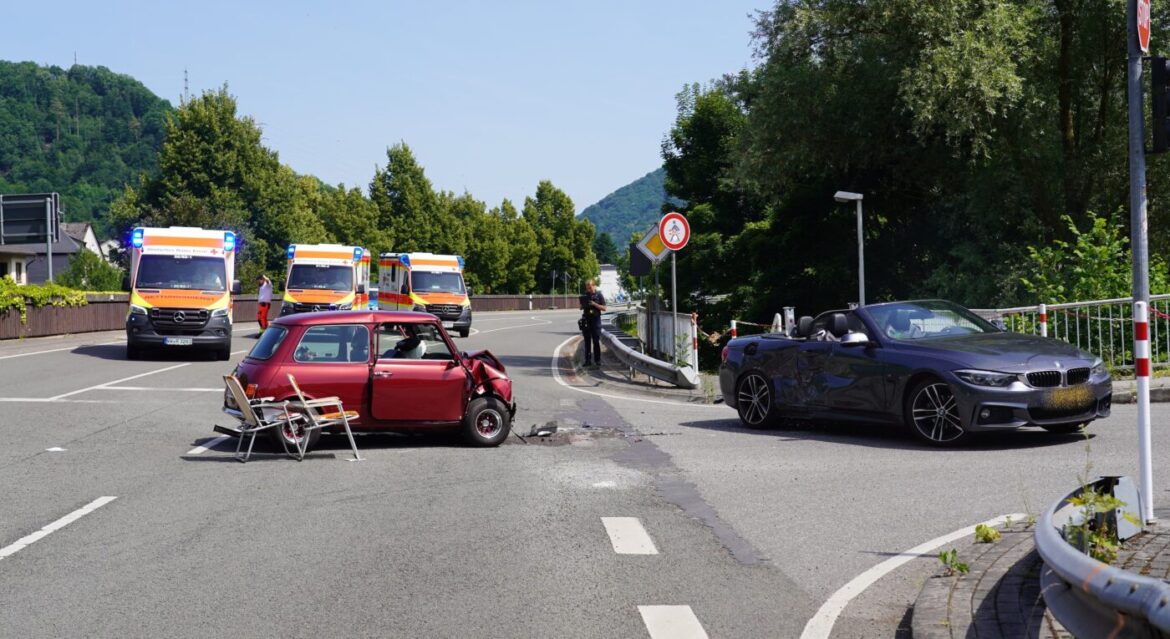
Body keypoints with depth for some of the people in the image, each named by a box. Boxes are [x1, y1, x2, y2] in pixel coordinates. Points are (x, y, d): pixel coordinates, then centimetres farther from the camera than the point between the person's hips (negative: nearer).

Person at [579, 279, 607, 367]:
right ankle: (588, 360, 9)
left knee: (596, 341, -2)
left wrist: (595, 304, -17)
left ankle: (597, 360, 3)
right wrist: (583, 306, -5)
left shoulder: (599, 295, -1)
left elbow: (604, 308, -3)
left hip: (596, 319, -4)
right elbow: (581, 308, 18)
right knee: (587, 341, 5)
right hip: (586, 319, 4)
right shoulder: (584, 295, 11)